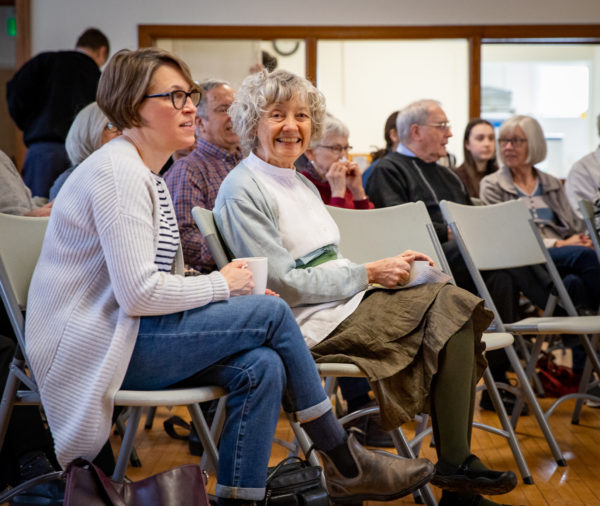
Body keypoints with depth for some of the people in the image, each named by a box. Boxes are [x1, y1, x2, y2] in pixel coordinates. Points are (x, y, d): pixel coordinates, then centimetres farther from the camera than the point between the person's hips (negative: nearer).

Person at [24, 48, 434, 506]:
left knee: (262, 367, -14)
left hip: (129, 335, 9)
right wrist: (221, 284, -9)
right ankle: (346, 464, -3)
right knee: (271, 312, -15)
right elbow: (138, 293, -23)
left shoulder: (149, 175, 17)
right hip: (97, 346, -9)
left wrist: (231, 289, 0)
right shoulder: (118, 174, -15)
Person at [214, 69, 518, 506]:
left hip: (343, 302, 9)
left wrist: (387, 266, 0)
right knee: (450, 308, -19)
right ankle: (456, 468, -15)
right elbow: (283, 284, -15)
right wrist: (369, 274, -12)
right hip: (308, 323, -8)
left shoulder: (302, 184, 21)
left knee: (453, 302, -14)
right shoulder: (242, 190, -8)